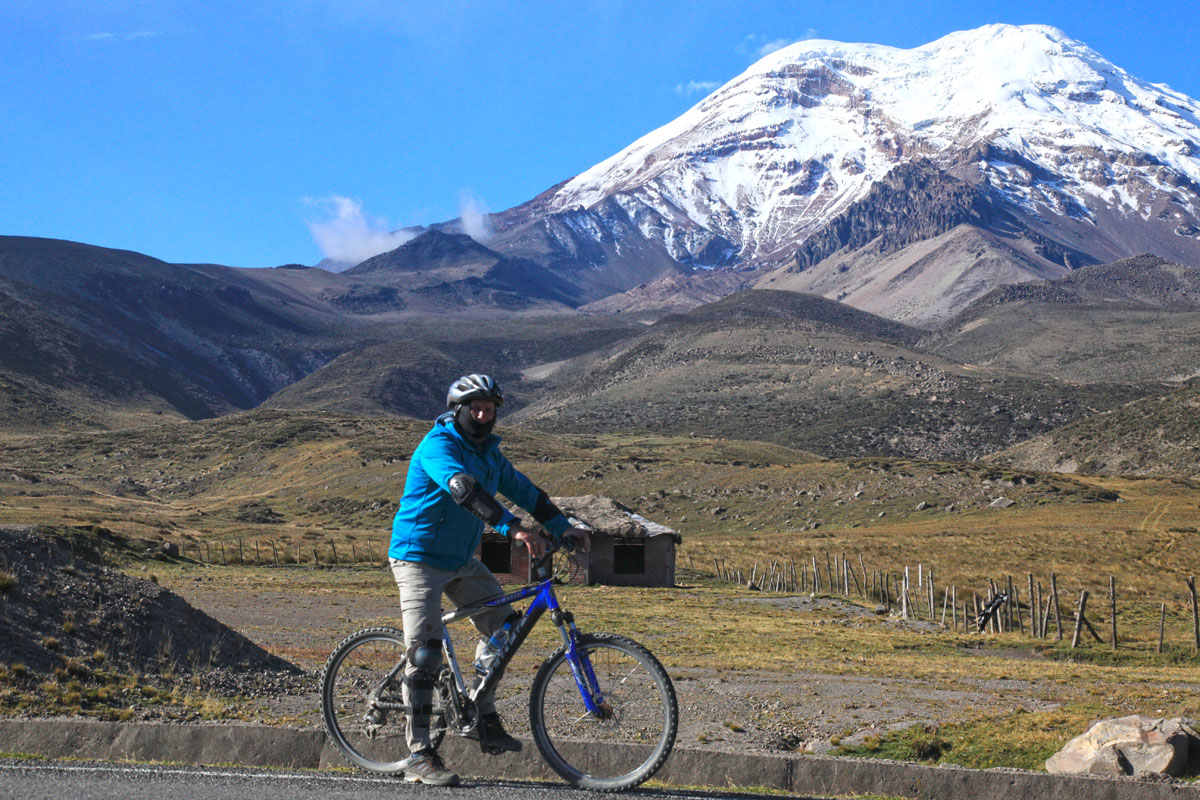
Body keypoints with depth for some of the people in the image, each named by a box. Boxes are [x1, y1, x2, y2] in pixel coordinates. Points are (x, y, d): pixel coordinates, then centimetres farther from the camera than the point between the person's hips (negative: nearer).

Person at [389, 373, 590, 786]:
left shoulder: (489, 452, 8)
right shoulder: (437, 446, -20)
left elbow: (523, 489, 13)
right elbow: (464, 489, -36)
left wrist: (563, 527, 2)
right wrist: (512, 528, -46)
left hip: (461, 560, 8)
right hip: (419, 558, -8)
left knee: (503, 627, 4)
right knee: (426, 652, -14)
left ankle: (486, 721, 15)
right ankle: (419, 756, -9)